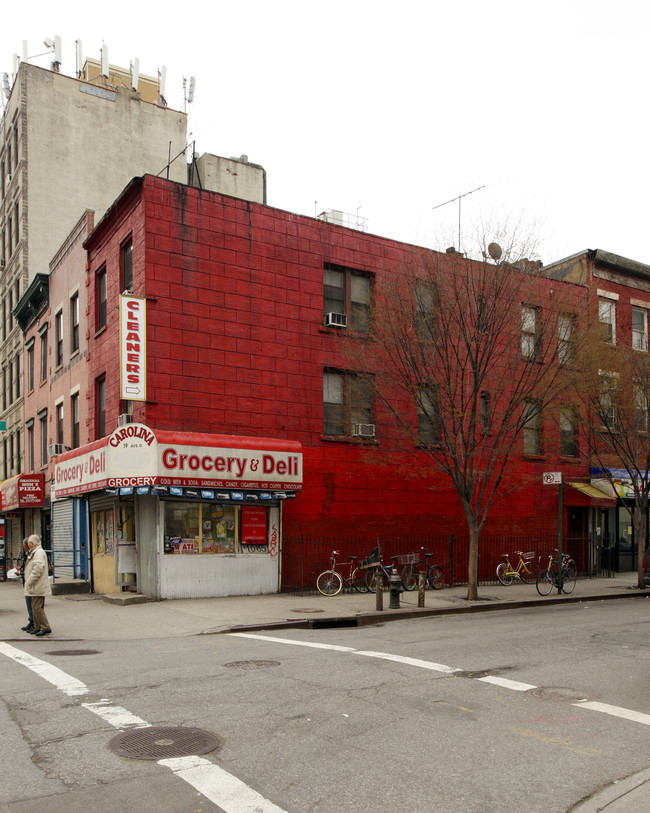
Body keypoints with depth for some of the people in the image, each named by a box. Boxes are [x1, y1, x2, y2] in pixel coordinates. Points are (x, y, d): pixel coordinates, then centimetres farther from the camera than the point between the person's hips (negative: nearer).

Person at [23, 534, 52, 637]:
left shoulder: (39, 553, -16)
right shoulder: (34, 552, 18)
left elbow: (38, 569, -24)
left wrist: (29, 583, -19)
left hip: (38, 587, -10)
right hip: (36, 587, 10)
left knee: (37, 607, -10)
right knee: (35, 607, 13)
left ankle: (46, 628, -6)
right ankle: (38, 627, 20)